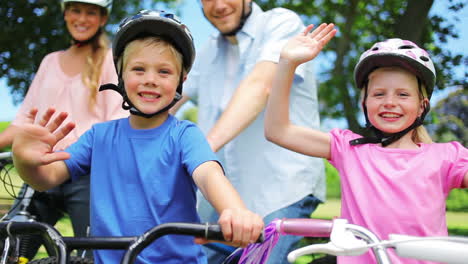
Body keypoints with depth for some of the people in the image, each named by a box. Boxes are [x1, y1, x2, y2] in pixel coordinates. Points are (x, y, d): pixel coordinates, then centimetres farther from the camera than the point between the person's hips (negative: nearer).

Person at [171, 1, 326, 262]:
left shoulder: (283, 23, -5)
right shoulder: (209, 51, 18)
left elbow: (260, 86, -22)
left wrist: (208, 144, -36)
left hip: (282, 192, -6)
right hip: (222, 198, 7)